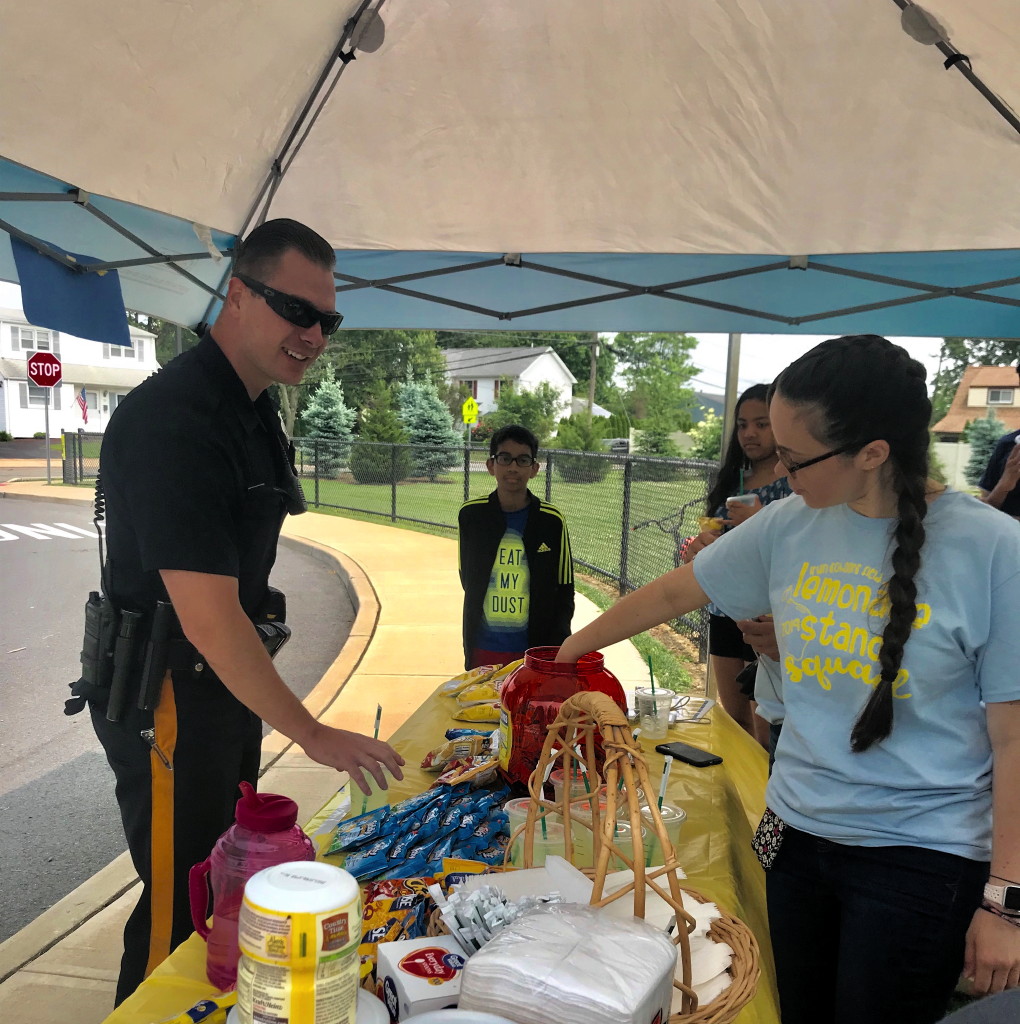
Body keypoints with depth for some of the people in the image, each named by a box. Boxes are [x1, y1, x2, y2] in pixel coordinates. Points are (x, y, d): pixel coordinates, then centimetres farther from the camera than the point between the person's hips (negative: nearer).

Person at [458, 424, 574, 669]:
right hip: (482, 651, 2)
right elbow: (468, 578, 10)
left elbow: (565, 592, 0)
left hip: (536, 650, -1)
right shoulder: (470, 514, -1)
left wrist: (554, 653, -6)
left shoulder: (552, 521, -6)